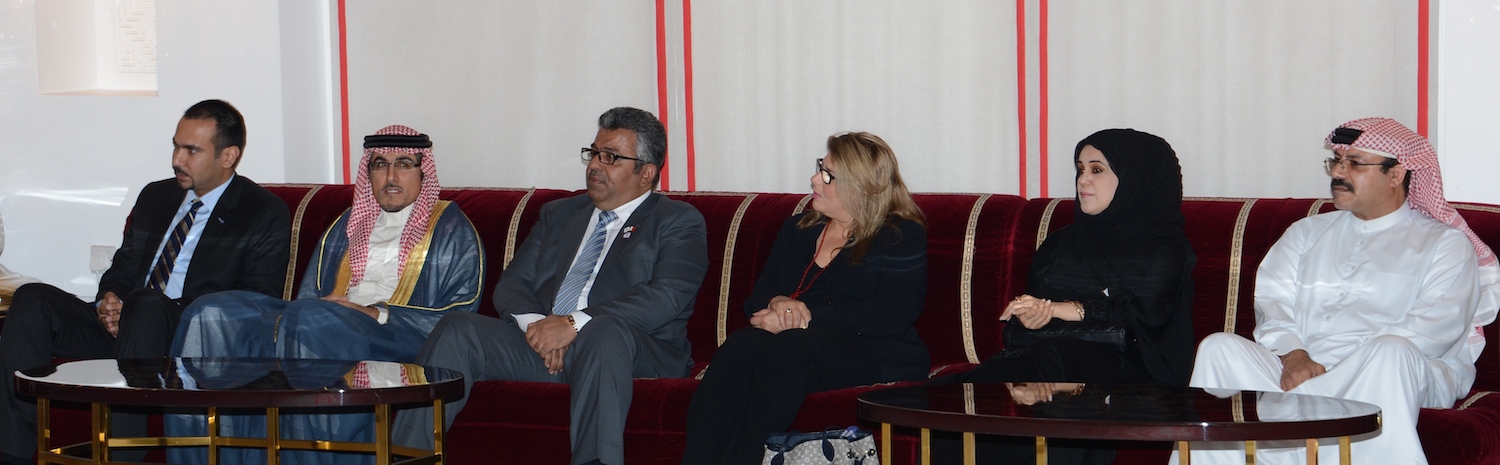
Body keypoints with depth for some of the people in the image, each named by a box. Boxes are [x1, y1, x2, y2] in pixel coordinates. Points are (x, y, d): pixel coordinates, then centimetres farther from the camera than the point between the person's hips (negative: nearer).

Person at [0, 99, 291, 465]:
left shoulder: (265, 214, 3)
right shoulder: (155, 197, 23)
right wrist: (110, 299, -1)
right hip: (126, 326, 6)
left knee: (146, 306, -39)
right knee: (33, 299, -17)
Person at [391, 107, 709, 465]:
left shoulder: (679, 223, 9)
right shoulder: (558, 215, 27)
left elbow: (665, 298, -10)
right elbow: (512, 285, 17)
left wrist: (575, 324, -20)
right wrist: (534, 324, -9)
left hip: (637, 354, -5)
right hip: (540, 343, 5)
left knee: (606, 332, -39)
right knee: (456, 330, -18)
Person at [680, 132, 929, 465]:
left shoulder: (903, 238, 5)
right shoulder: (797, 230, 25)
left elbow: (892, 317, -10)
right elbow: (756, 299, 20)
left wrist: (808, 316, -14)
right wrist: (778, 304, -6)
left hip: (874, 353, -5)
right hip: (795, 341, 5)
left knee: (788, 348, -37)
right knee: (740, 346, -31)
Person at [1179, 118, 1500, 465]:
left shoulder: (1446, 244, 13)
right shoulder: (1307, 233, 27)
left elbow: (1434, 329, -5)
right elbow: (1273, 304, 11)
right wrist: (1293, 356, -14)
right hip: (1299, 371, 3)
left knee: (1390, 352, -38)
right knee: (1219, 347, -23)